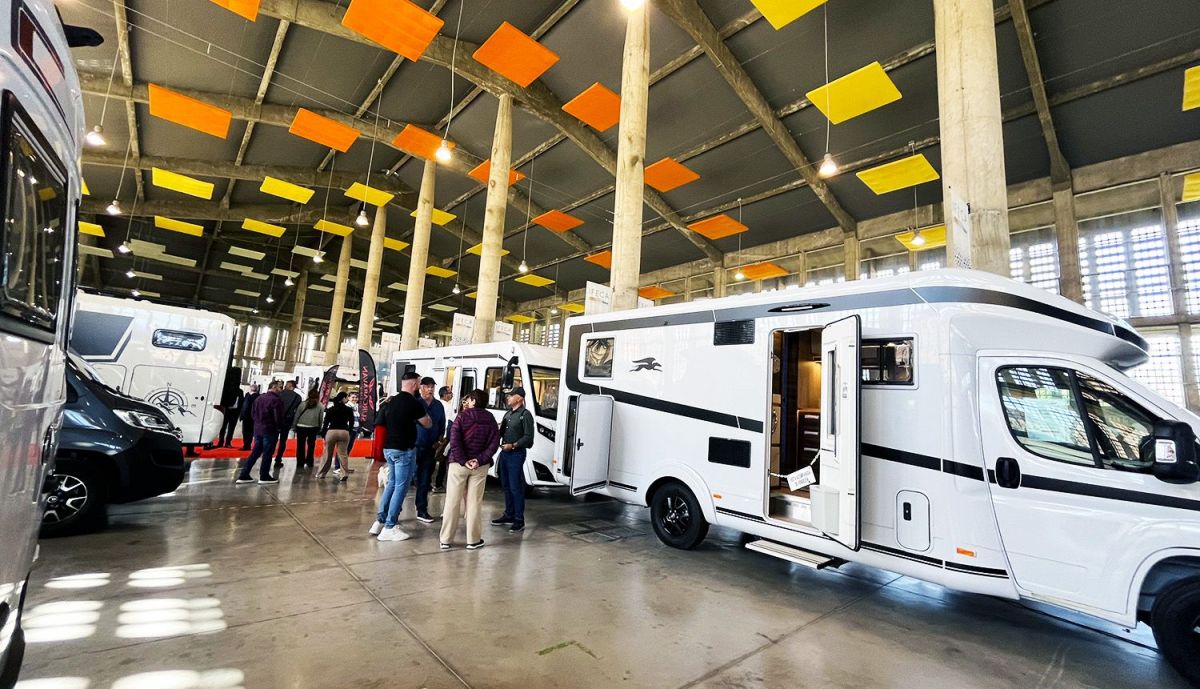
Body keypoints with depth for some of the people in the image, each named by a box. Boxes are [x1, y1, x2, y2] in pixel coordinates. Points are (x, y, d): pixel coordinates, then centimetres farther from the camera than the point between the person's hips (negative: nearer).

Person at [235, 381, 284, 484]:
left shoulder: (259, 398, 10)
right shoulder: (276, 400, -16)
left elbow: (252, 414, 15)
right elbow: (278, 417, -18)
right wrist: (280, 426, -1)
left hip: (258, 429, 8)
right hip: (270, 430, -8)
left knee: (255, 452, 15)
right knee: (267, 454, 2)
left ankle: (243, 475, 15)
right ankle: (264, 477, 10)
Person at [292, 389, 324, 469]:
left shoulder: (303, 404, -3)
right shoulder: (320, 406, -3)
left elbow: (297, 416, -1)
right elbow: (321, 419, -1)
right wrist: (319, 429, 10)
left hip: (301, 427, -1)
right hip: (313, 428, 1)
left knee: (300, 445, 6)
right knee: (311, 445, 13)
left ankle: (300, 463, 6)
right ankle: (309, 462, 19)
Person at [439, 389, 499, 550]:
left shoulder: (462, 416, -4)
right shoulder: (490, 419, 3)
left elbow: (454, 441, -13)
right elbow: (494, 442, -5)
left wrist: (463, 461, -11)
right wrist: (480, 459, -9)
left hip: (459, 464, -1)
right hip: (480, 466, 2)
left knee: (452, 501, 7)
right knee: (474, 503, 7)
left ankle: (446, 539, 13)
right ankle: (473, 540, 13)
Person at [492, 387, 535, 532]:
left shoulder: (525, 414, -9)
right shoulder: (508, 413, 15)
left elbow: (528, 437, -15)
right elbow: (502, 432, 17)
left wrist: (513, 445, -21)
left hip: (516, 454, -8)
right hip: (504, 453, 8)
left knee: (516, 488, -4)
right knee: (506, 486, 16)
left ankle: (519, 520, 6)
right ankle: (509, 515, 29)